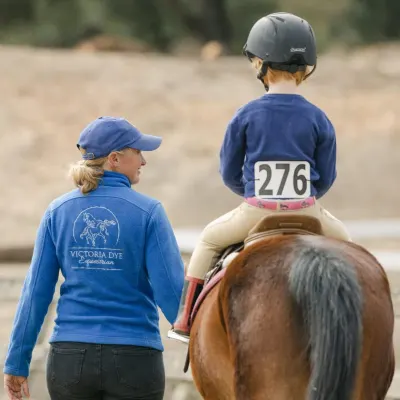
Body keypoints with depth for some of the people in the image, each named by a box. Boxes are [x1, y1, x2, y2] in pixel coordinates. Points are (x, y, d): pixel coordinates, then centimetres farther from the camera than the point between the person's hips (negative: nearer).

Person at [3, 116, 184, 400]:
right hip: (134, 361, -3)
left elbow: (36, 292, 2)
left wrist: (17, 362, 7)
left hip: (69, 357, 3)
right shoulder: (147, 211, -8)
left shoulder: (58, 211, 2)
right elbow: (171, 291, -11)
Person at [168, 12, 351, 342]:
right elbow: (326, 178, 3)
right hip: (306, 213, 1)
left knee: (209, 240, 27)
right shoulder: (318, 119, -3)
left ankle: (185, 322, 23)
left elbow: (229, 172, 3)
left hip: (255, 214, -1)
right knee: (342, 240, 32)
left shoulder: (246, 116, -5)